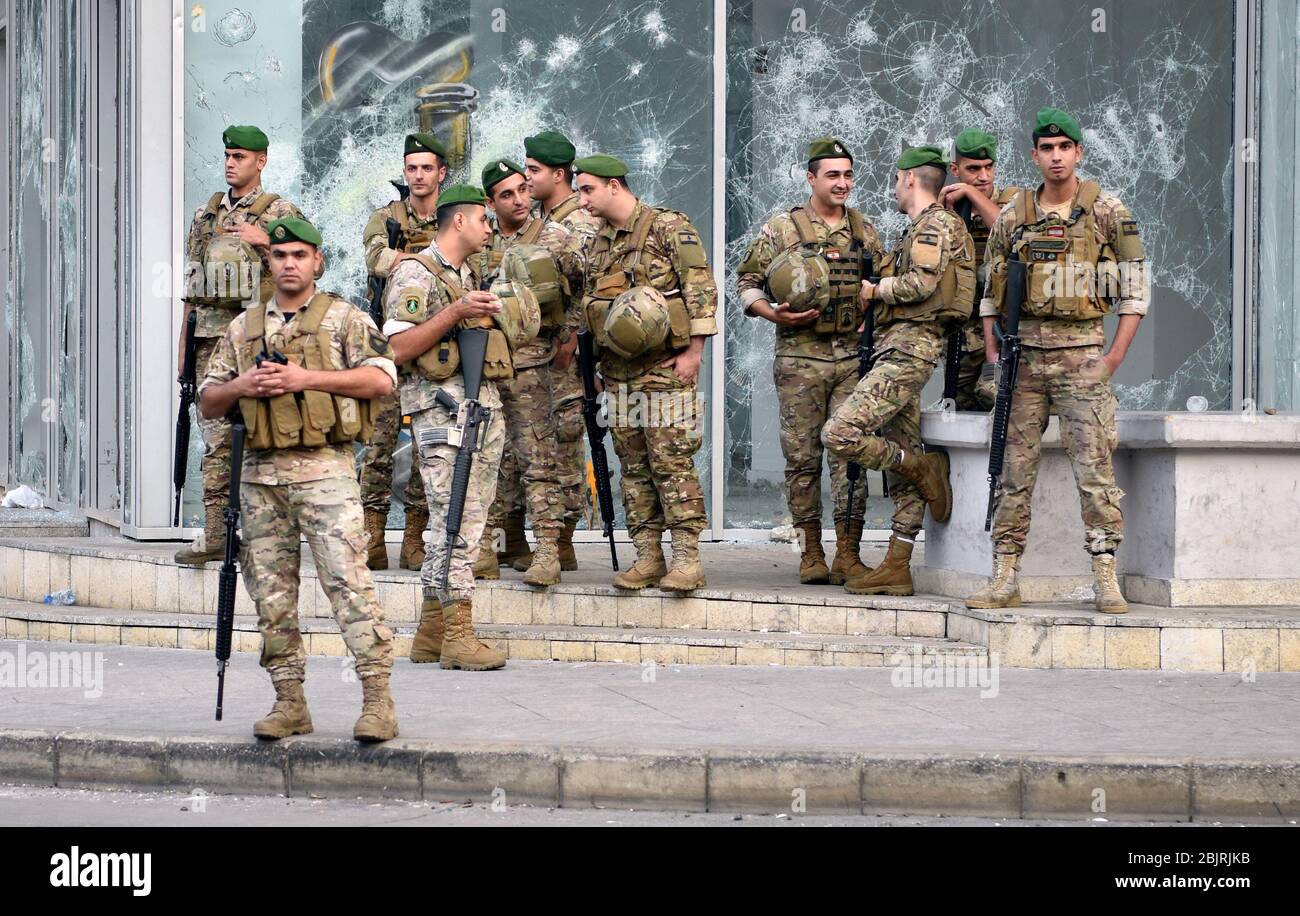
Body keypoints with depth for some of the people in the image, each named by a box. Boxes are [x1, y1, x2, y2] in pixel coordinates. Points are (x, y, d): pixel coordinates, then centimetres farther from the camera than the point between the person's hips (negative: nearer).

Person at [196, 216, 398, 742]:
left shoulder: (344, 318, 4)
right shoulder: (243, 328, 18)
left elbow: (382, 378, -10)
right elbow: (207, 403, 18)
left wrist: (307, 378, -15)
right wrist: (240, 386, -4)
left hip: (324, 467, -5)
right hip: (261, 473, 5)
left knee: (348, 579, -14)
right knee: (271, 592, 5)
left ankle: (377, 699, -15)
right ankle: (290, 702, 12)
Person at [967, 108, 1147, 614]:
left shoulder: (1106, 211, 0)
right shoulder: (1012, 218, 9)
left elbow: (1135, 288, 1)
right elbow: (992, 291, 16)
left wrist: (1115, 356, -5)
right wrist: (994, 354, 6)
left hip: (1081, 353, -3)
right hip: (1025, 356, 3)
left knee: (1094, 467, -7)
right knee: (1015, 469, 3)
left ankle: (1106, 579, -4)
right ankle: (1005, 578, 7)